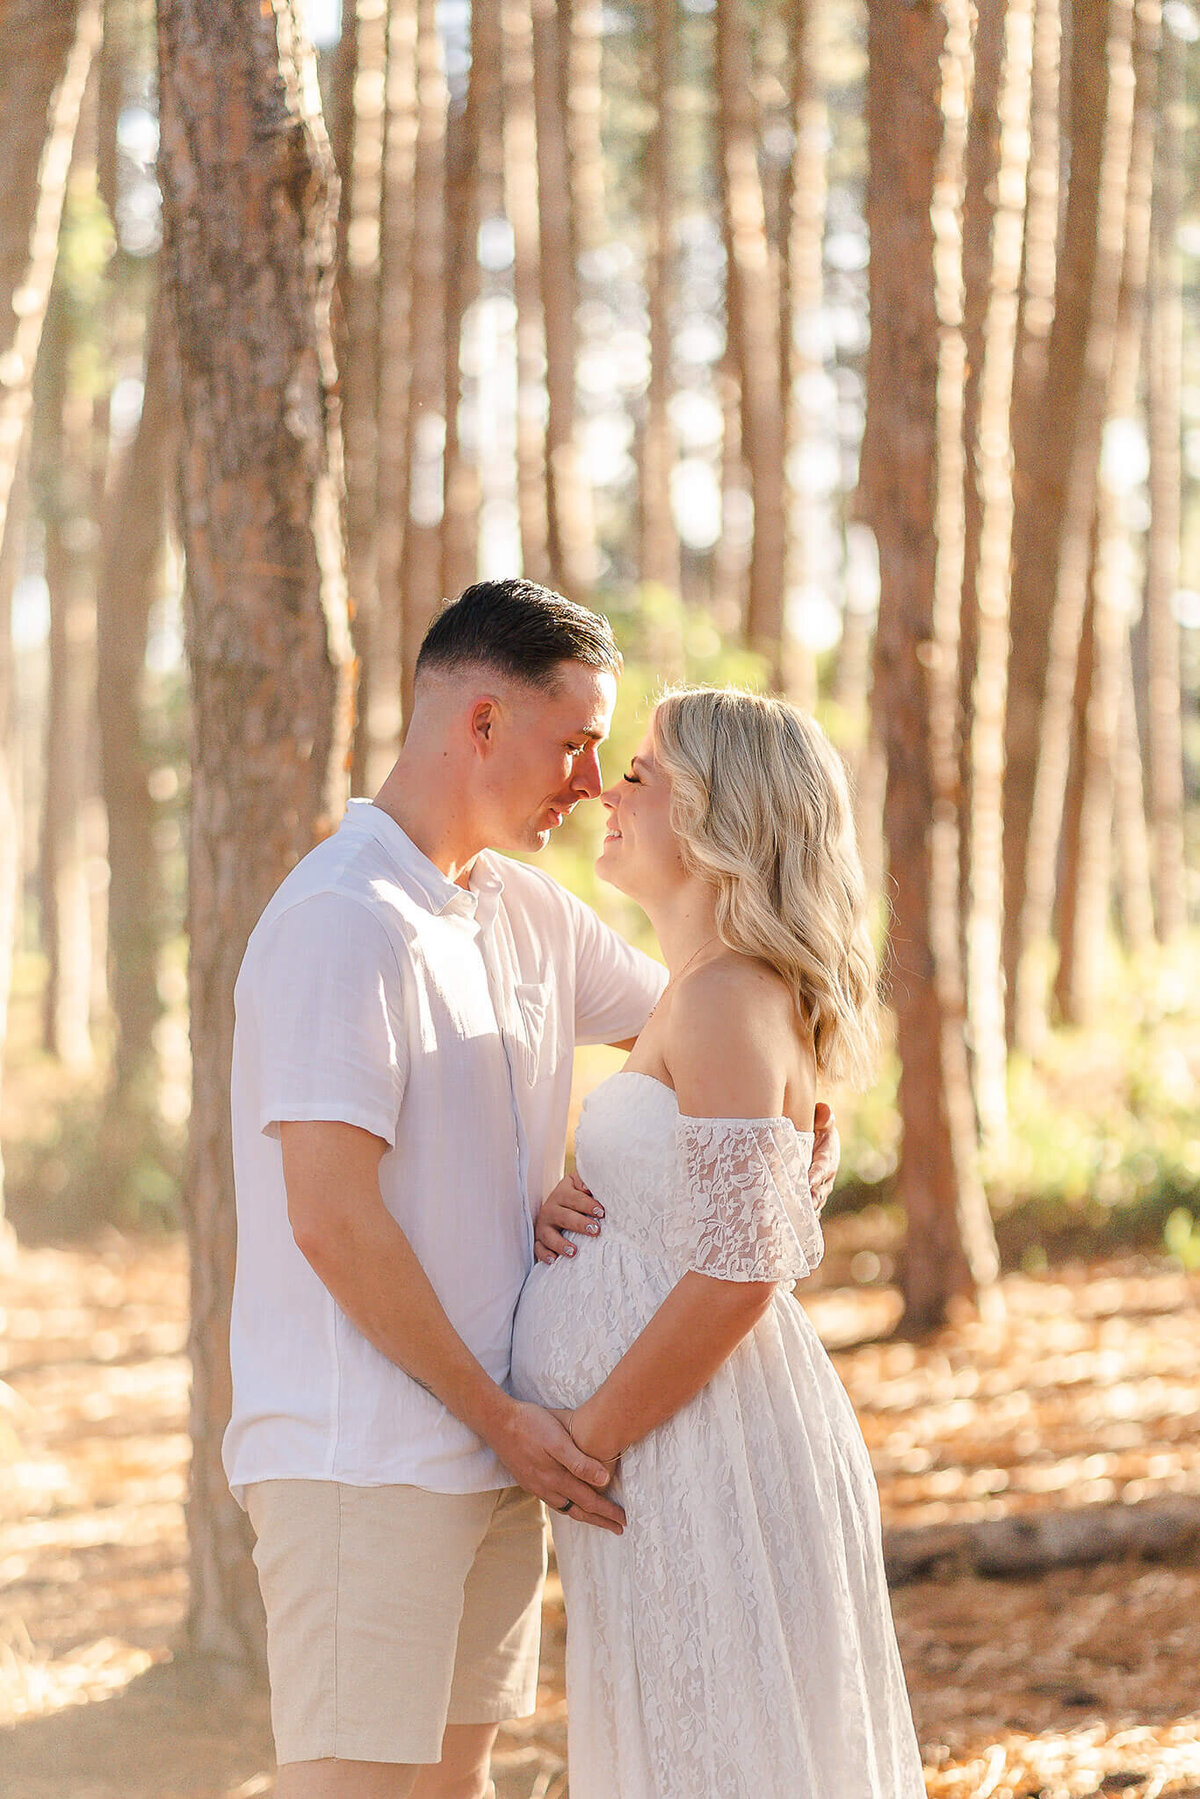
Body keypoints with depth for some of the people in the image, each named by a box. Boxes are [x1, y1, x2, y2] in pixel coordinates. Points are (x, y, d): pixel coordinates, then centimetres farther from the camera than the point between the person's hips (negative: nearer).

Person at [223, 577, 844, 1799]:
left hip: (493, 1457, 9)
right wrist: (499, 1417, -13)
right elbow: (333, 1223, -20)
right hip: (359, 1457, -9)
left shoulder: (526, 913, 12)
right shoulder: (344, 921, -15)